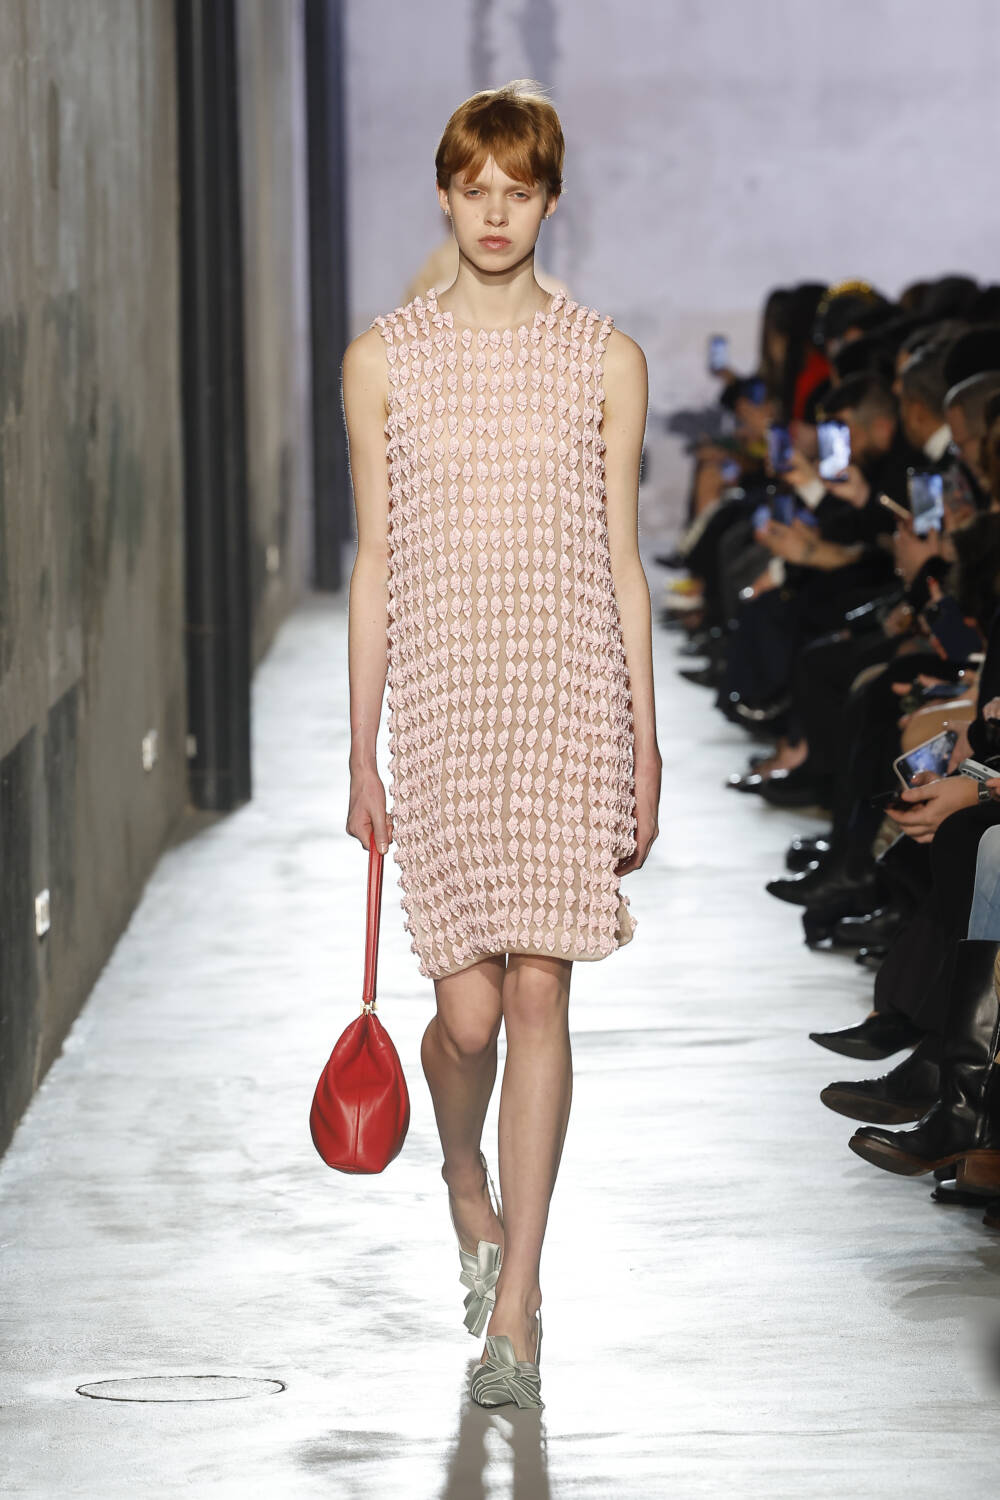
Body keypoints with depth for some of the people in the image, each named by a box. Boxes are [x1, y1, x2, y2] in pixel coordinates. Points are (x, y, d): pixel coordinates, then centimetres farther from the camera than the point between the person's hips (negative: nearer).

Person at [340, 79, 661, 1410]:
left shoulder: (604, 360, 4)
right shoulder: (384, 360, 5)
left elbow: (622, 563, 6)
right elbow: (374, 565, 7)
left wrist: (644, 751, 4)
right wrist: (362, 757, 5)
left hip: (569, 703, 0)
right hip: (439, 705, 0)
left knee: (538, 991, -5)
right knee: (469, 1007, -3)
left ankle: (515, 1304, 2)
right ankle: (465, 1178, 32)